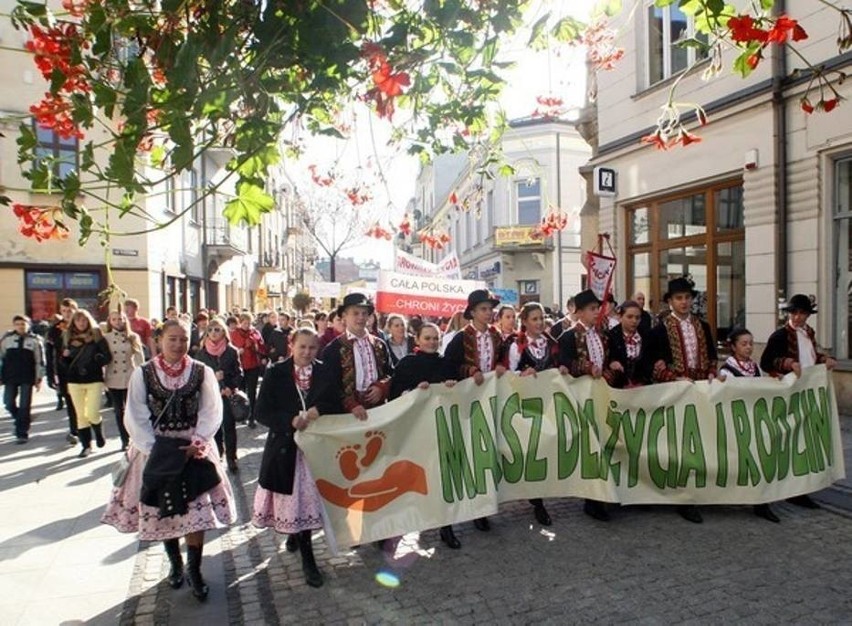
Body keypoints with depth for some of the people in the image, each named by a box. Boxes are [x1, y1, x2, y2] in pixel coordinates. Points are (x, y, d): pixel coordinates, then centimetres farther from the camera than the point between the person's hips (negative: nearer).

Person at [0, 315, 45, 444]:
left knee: (24, 406, 0)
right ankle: (21, 421, 33)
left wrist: (39, 378, -1)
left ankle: (22, 433, 8)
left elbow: (40, 361, 2)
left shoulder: (35, 340, -1)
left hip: (27, 378, -2)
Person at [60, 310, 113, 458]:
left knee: (92, 414, -7)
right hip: (74, 381, 3)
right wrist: (64, 355, -10)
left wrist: (94, 363, -17)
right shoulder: (68, 338, 8)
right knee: (80, 415, 7)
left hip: (94, 380, -3)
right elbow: (62, 360, 10)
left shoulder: (97, 336, -1)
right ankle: (86, 445, 18)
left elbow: (107, 357, -4)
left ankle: (99, 434, 24)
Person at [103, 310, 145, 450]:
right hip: (113, 380, 1)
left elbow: (140, 358, 2)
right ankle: (125, 440, 19)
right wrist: (103, 379, -1)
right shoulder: (105, 338, 3)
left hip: (130, 378, -1)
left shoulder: (133, 337, 2)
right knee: (119, 411, 8)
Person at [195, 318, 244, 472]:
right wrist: (212, 377, -15)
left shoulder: (232, 351, 0)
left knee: (229, 426, -1)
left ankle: (231, 458, 7)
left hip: (228, 394, -1)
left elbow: (239, 373, 1)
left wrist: (231, 387, -13)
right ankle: (217, 455, 21)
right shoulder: (202, 353, 3)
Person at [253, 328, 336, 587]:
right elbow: (262, 412, -8)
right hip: (285, 446, -1)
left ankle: (296, 533, 36)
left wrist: (317, 411, -16)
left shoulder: (324, 373, 0)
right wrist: (291, 421, -21)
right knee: (294, 500, 5)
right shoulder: (275, 374, -5)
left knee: (309, 497, 8)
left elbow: (334, 405, 4)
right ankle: (307, 559, 18)